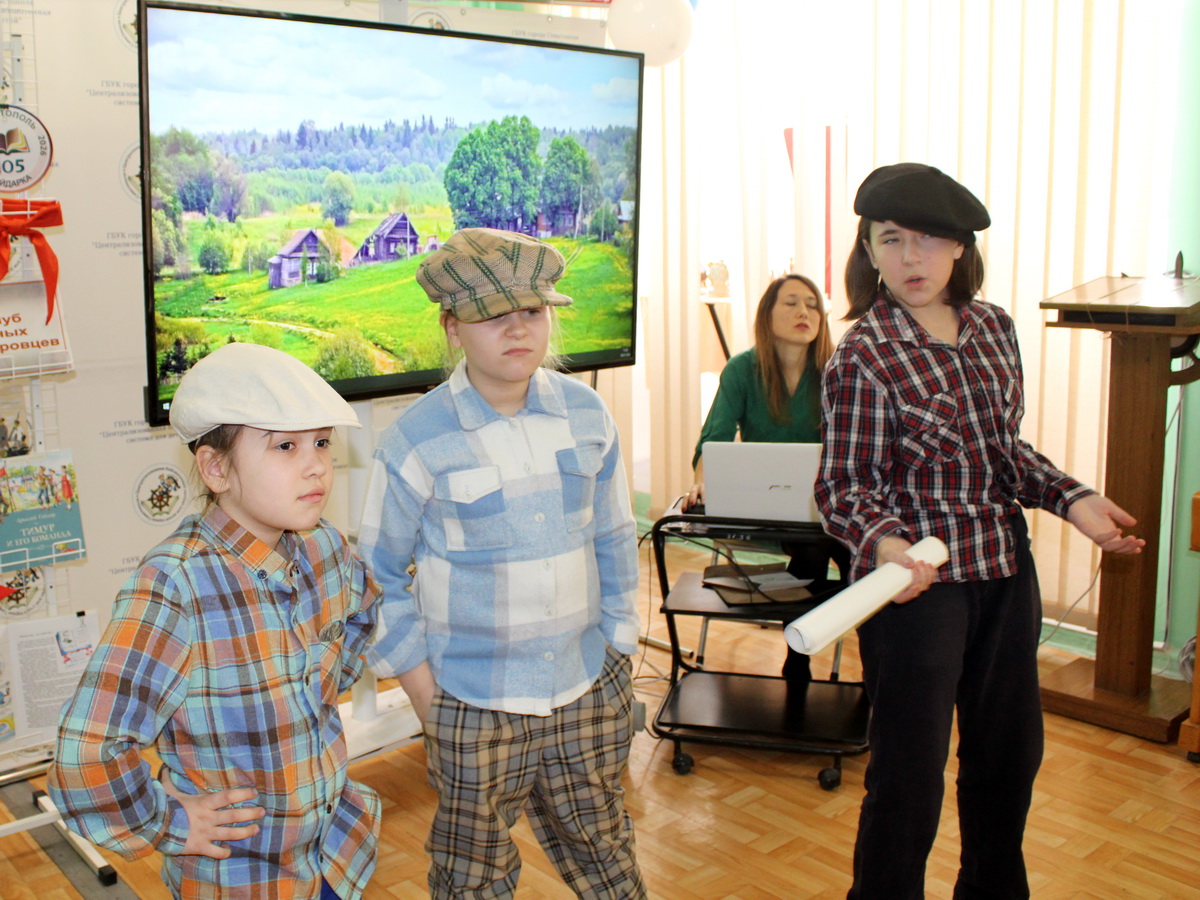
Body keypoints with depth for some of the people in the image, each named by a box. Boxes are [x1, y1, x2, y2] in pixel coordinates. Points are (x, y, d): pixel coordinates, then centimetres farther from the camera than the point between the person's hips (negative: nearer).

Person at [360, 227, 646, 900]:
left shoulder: (587, 415, 0)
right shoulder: (418, 441, -11)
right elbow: (380, 574, -3)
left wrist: (619, 651, 8)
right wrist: (422, 688, -4)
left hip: (591, 694, 3)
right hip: (475, 710, -3)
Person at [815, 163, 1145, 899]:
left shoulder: (994, 326, 3)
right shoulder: (864, 355, -16)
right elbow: (845, 486, -14)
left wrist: (1072, 499, 0)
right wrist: (883, 543, -33)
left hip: (1005, 570, 7)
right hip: (919, 580, -7)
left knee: (1012, 749, 22)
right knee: (911, 772, 4)